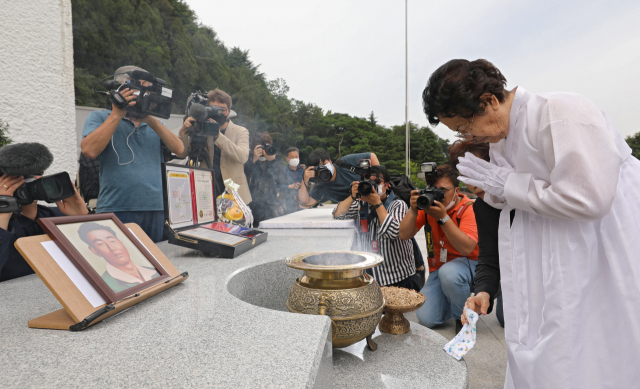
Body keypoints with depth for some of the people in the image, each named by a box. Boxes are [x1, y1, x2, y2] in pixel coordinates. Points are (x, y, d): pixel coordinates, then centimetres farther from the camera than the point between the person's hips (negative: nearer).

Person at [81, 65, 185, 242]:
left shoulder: (154, 124, 18)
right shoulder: (100, 118, 8)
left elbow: (179, 149, 2)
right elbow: (89, 150, -10)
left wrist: (151, 120, -5)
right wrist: (117, 114, -7)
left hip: (156, 210, 4)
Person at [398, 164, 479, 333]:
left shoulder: (468, 208, -16)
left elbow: (466, 248, -30)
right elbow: (404, 235, -8)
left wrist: (443, 217, -33)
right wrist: (413, 209, -22)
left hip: (468, 264, -3)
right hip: (438, 267, 4)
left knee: (448, 272, -39)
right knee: (426, 319, -11)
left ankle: (464, 318, -7)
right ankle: (453, 302, 24)